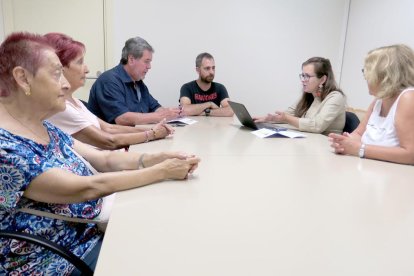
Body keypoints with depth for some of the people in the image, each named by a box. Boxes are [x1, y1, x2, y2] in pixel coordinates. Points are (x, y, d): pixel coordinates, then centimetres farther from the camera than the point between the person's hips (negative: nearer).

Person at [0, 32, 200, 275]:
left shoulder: (45, 128, 3)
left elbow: (105, 159, 0)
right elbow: (88, 189, -28)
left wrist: (155, 158, -16)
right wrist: (163, 171, -24)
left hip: (88, 236, 7)